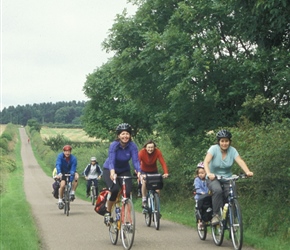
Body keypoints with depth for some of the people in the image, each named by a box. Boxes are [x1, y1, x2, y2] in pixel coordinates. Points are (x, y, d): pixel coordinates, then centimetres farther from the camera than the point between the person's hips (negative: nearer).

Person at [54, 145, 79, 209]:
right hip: (62, 173, -1)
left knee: (76, 175, -31)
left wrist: (71, 179, -41)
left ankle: (72, 193, -19)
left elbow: (73, 170, -27)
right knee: (62, 185, -24)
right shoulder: (60, 156, -20)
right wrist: (59, 174, -50)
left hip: (69, 172, 1)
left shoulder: (73, 158, -21)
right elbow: (58, 165, -32)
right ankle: (60, 200, -2)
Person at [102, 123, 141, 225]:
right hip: (109, 170, -3)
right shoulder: (114, 145, -26)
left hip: (124, 171, 3)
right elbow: (111, 160, -37)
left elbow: (135, 160, -29)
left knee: (128, 192, -18)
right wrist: (112, 173, -56)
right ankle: (108, 213, -8)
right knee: (114, 190, -28)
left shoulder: (132, 146, -20)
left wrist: (138, 172, -49)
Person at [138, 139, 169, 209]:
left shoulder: (157, 152, -24)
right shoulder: (142, 152, -27)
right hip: (144, 171, -1)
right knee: (144, 182, -30)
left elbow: (163, 162, -32)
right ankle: (144, 200, -15)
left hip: (154, 171, 1)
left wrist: (166, 173, -47)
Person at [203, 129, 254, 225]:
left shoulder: (232, 150, -5)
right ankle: (216, 215, -24)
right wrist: (208, 173, -45)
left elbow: (240, 161, -19)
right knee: (217, 190, -33)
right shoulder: (214, 149, -11)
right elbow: (206, 161, -25)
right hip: (213, 178, -3)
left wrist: (247, 172, -39)